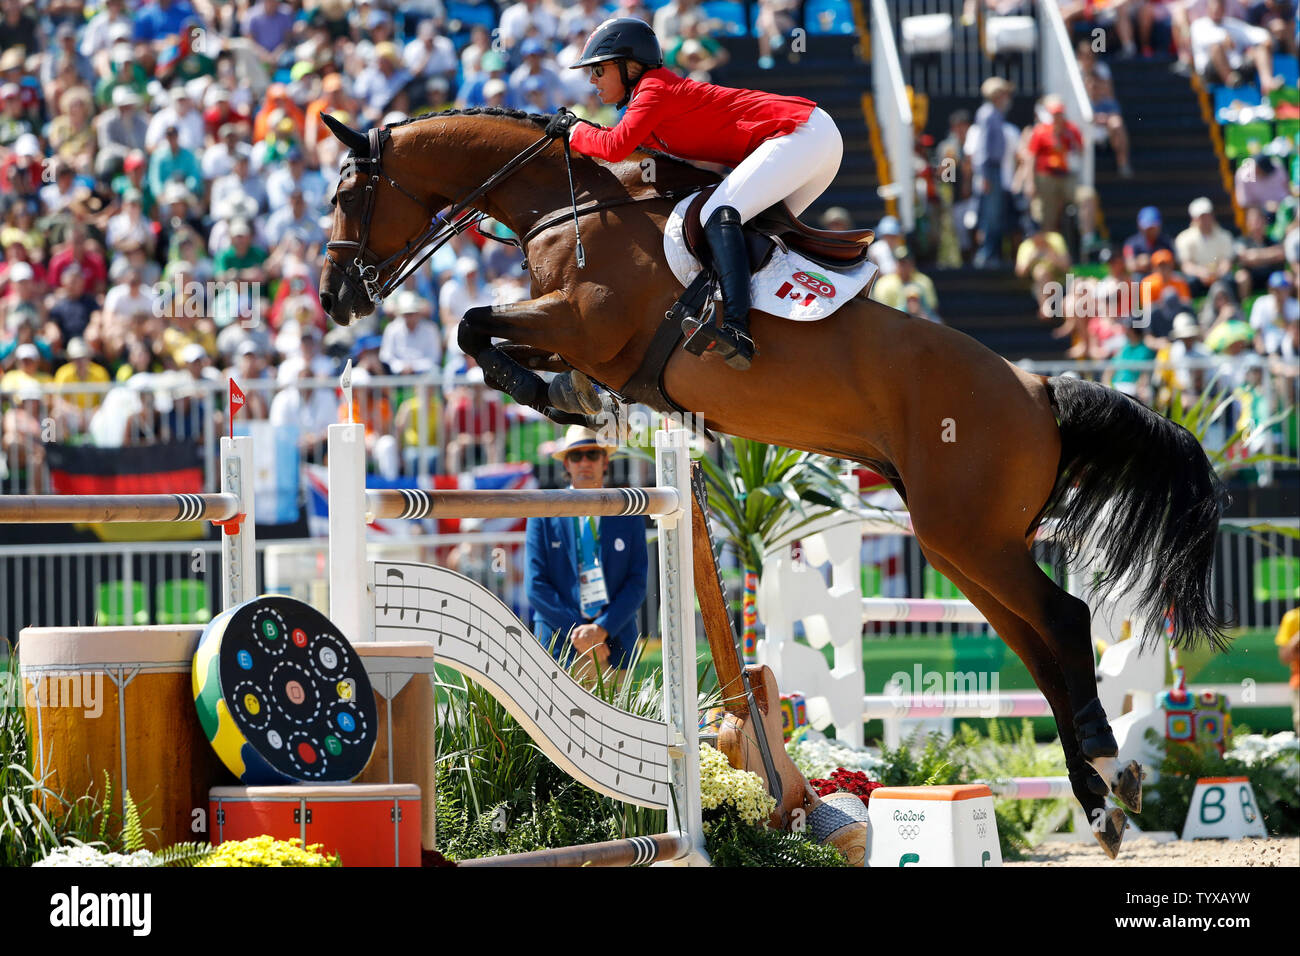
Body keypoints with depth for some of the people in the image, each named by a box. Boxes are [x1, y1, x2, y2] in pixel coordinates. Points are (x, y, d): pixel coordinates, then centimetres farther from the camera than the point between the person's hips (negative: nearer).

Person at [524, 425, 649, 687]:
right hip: (560, 651, -1)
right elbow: (536, 586, 0)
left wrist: (602, 629, -11)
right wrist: (578, 633, -10)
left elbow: (637, 584, 4)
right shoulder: (544, 516, 6)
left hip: (614, 650, 1)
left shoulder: (629, 515, 10)